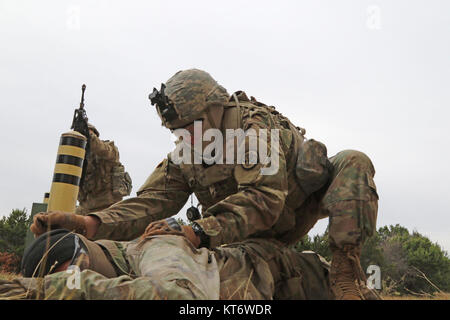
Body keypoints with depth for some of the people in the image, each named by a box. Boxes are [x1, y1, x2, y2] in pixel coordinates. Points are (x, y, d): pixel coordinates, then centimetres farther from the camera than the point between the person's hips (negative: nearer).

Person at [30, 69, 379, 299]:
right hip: (259, 235, 5)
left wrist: (195, 232, -54)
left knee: (353, 163, -30)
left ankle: (345, 270, -30)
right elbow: (150, 202, -23)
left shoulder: (256, 128, -30)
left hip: (303, 204, -5)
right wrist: (88, 223, -41)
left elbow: (263, 199, -42)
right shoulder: (184, 157, -12)